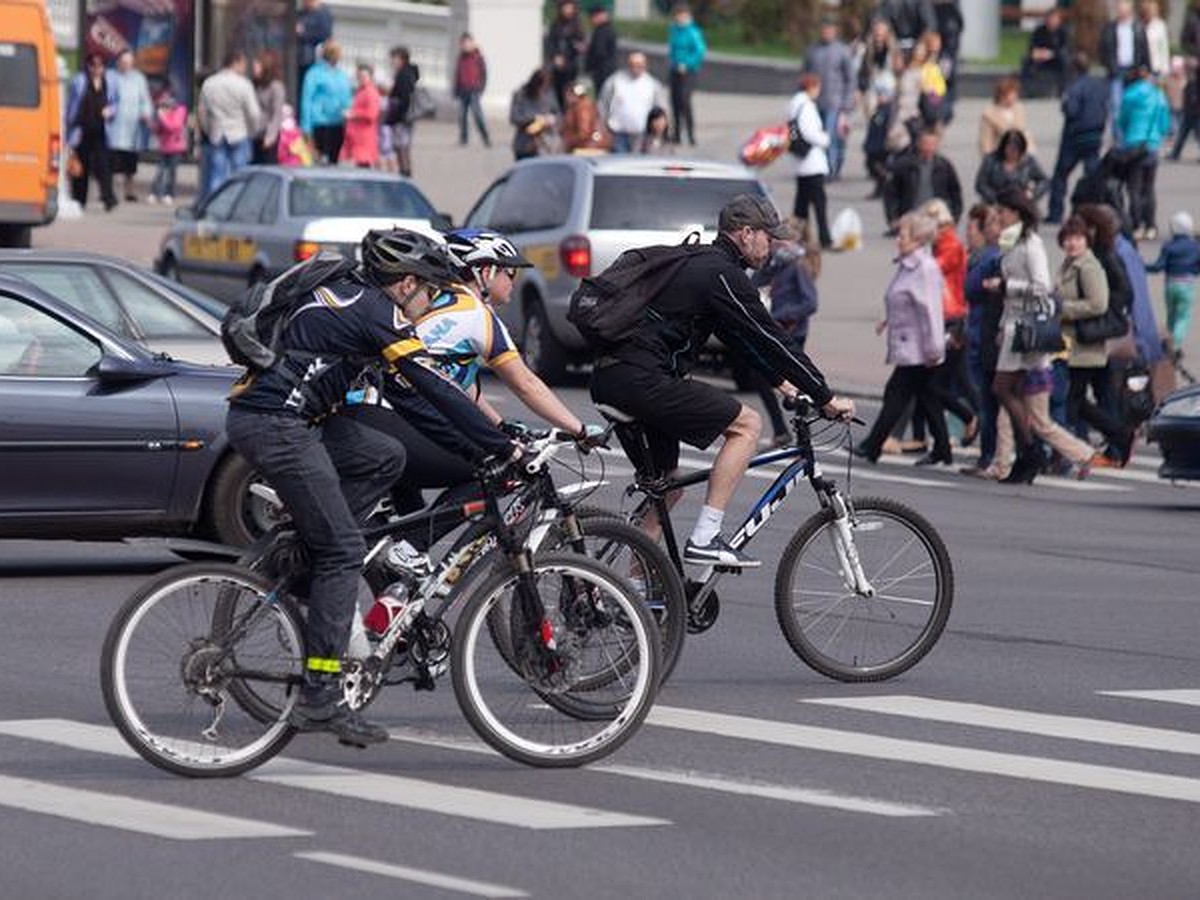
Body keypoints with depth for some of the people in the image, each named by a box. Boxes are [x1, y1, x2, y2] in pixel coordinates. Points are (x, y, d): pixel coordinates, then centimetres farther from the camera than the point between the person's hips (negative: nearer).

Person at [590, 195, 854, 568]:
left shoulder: (700, 264, 23)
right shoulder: (722, 274, -8)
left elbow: (740, 338, 33)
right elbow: (770, 339, -8)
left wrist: (779, 380, 31)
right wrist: (826, 398, -3)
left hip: (608, 380, 10)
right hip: (640, 379, -10)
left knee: (667, 485, 20)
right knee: (747, 424, -5)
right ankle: (704, 539, -10)